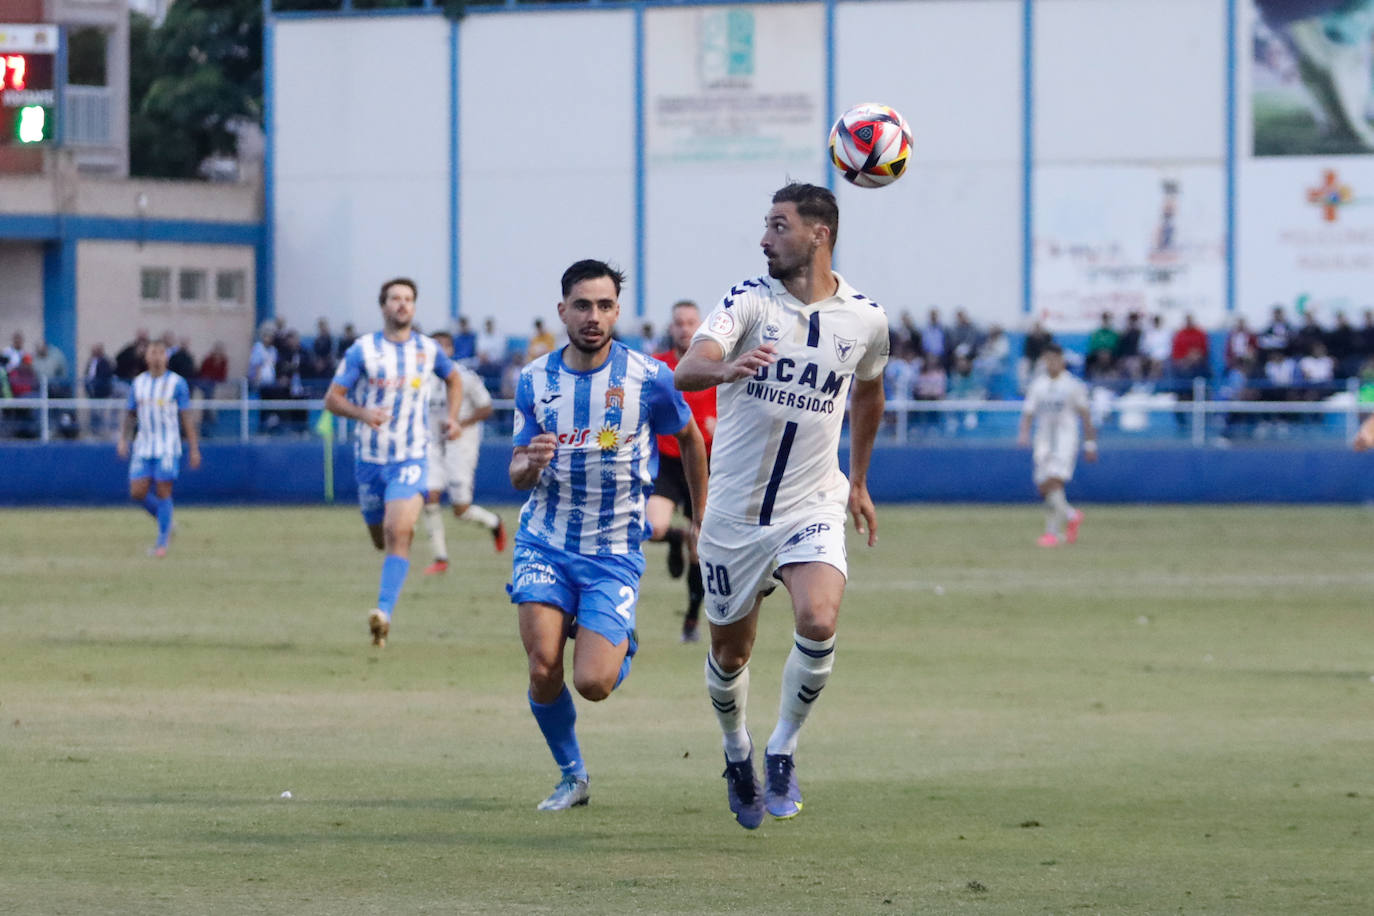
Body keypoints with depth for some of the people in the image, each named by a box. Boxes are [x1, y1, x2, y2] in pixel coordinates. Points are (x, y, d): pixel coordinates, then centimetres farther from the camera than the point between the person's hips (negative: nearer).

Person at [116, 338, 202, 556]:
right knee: (137, 493, -3)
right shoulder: (138, 383, 9)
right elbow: (130, 415, 15)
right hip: (143, 446, 4)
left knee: (163, 493, -7)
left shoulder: (176, 383, -1)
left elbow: (186, 418, -1)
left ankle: (162, 544, 0)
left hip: (167, 447, -4)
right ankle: (166, 522, 21)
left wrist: (193, 449, -4)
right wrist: (123, 439, 1)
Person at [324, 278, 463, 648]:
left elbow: (454, 380, 25)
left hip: (410, 458, -1)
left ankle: (384, 613, -26)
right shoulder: (362, 350, -3)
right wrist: (361, 413, -24)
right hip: (370, 458, 1)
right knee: (381, 540, 12)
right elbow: (332, 398, -5)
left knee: (398, 534, -20)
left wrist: (452, 417, 9)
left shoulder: (428, 349, 3)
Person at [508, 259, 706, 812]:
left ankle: (622, 652, 24)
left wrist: (703, 520, 15)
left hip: (615, 550, -2)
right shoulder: (535, 380, 0)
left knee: (593, 683, -14)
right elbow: (517, 476, 5)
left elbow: (689, 438, 10)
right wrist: (531, 462, -19)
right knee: (543, 669, -12)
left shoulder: (648, 378, -8)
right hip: (545, 542, 2)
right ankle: (572, 777, 12)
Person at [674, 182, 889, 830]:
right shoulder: (749, 301, -8)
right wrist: (724, 369, -49)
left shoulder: (865, 318, -1)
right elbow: (687, 369, -26)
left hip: (812, 509, 0)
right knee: (729, 653, 10)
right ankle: (737, 754, 39)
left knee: (818, 623, -25)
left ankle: (782, 753, -5)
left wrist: (858, 480, 26)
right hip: (735, 511, 0)